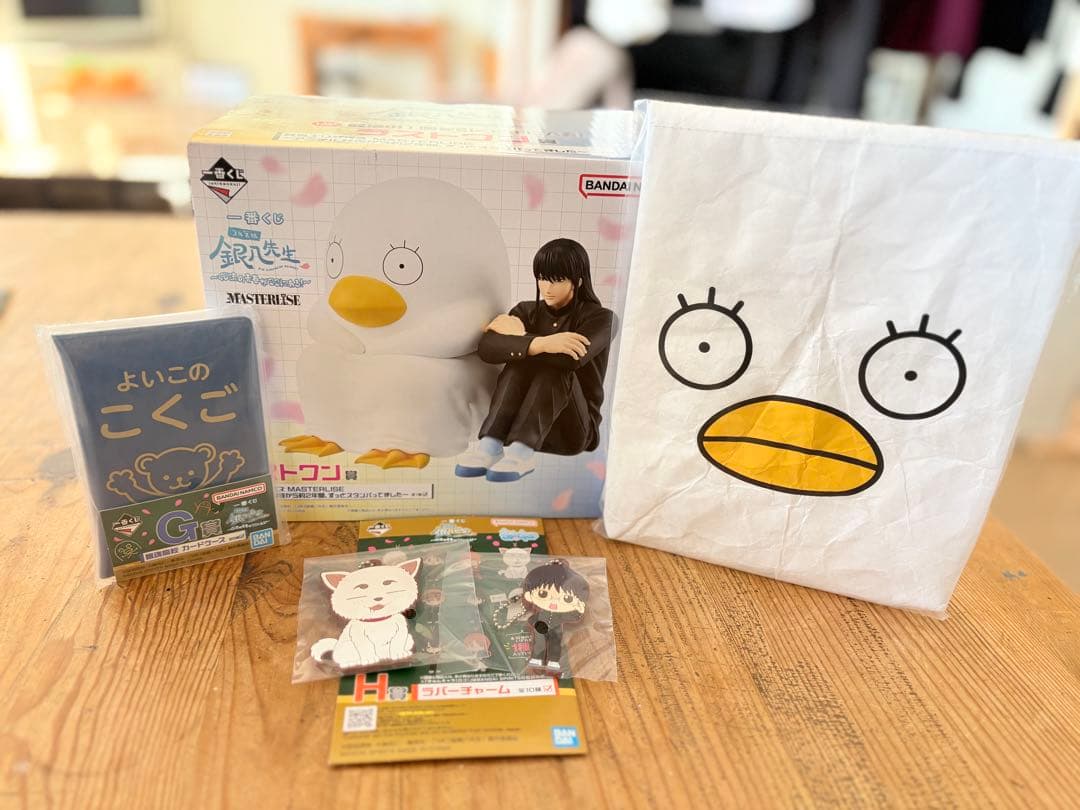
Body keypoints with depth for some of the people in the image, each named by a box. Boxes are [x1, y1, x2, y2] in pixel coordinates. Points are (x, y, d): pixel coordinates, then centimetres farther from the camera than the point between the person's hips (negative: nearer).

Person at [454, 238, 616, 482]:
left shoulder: (599, 317, -3)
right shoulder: (527, 311, 6)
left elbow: (572, 359, -26)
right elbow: (486, 349, -15)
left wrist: (519, 335, -14)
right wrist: (539, 343, -32)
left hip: (572, 428, -2)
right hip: (520, 424, 3)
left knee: (555, 368, -29)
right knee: (519, 361, -23)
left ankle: (521, 451, -47)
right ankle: (490, 444, -39)